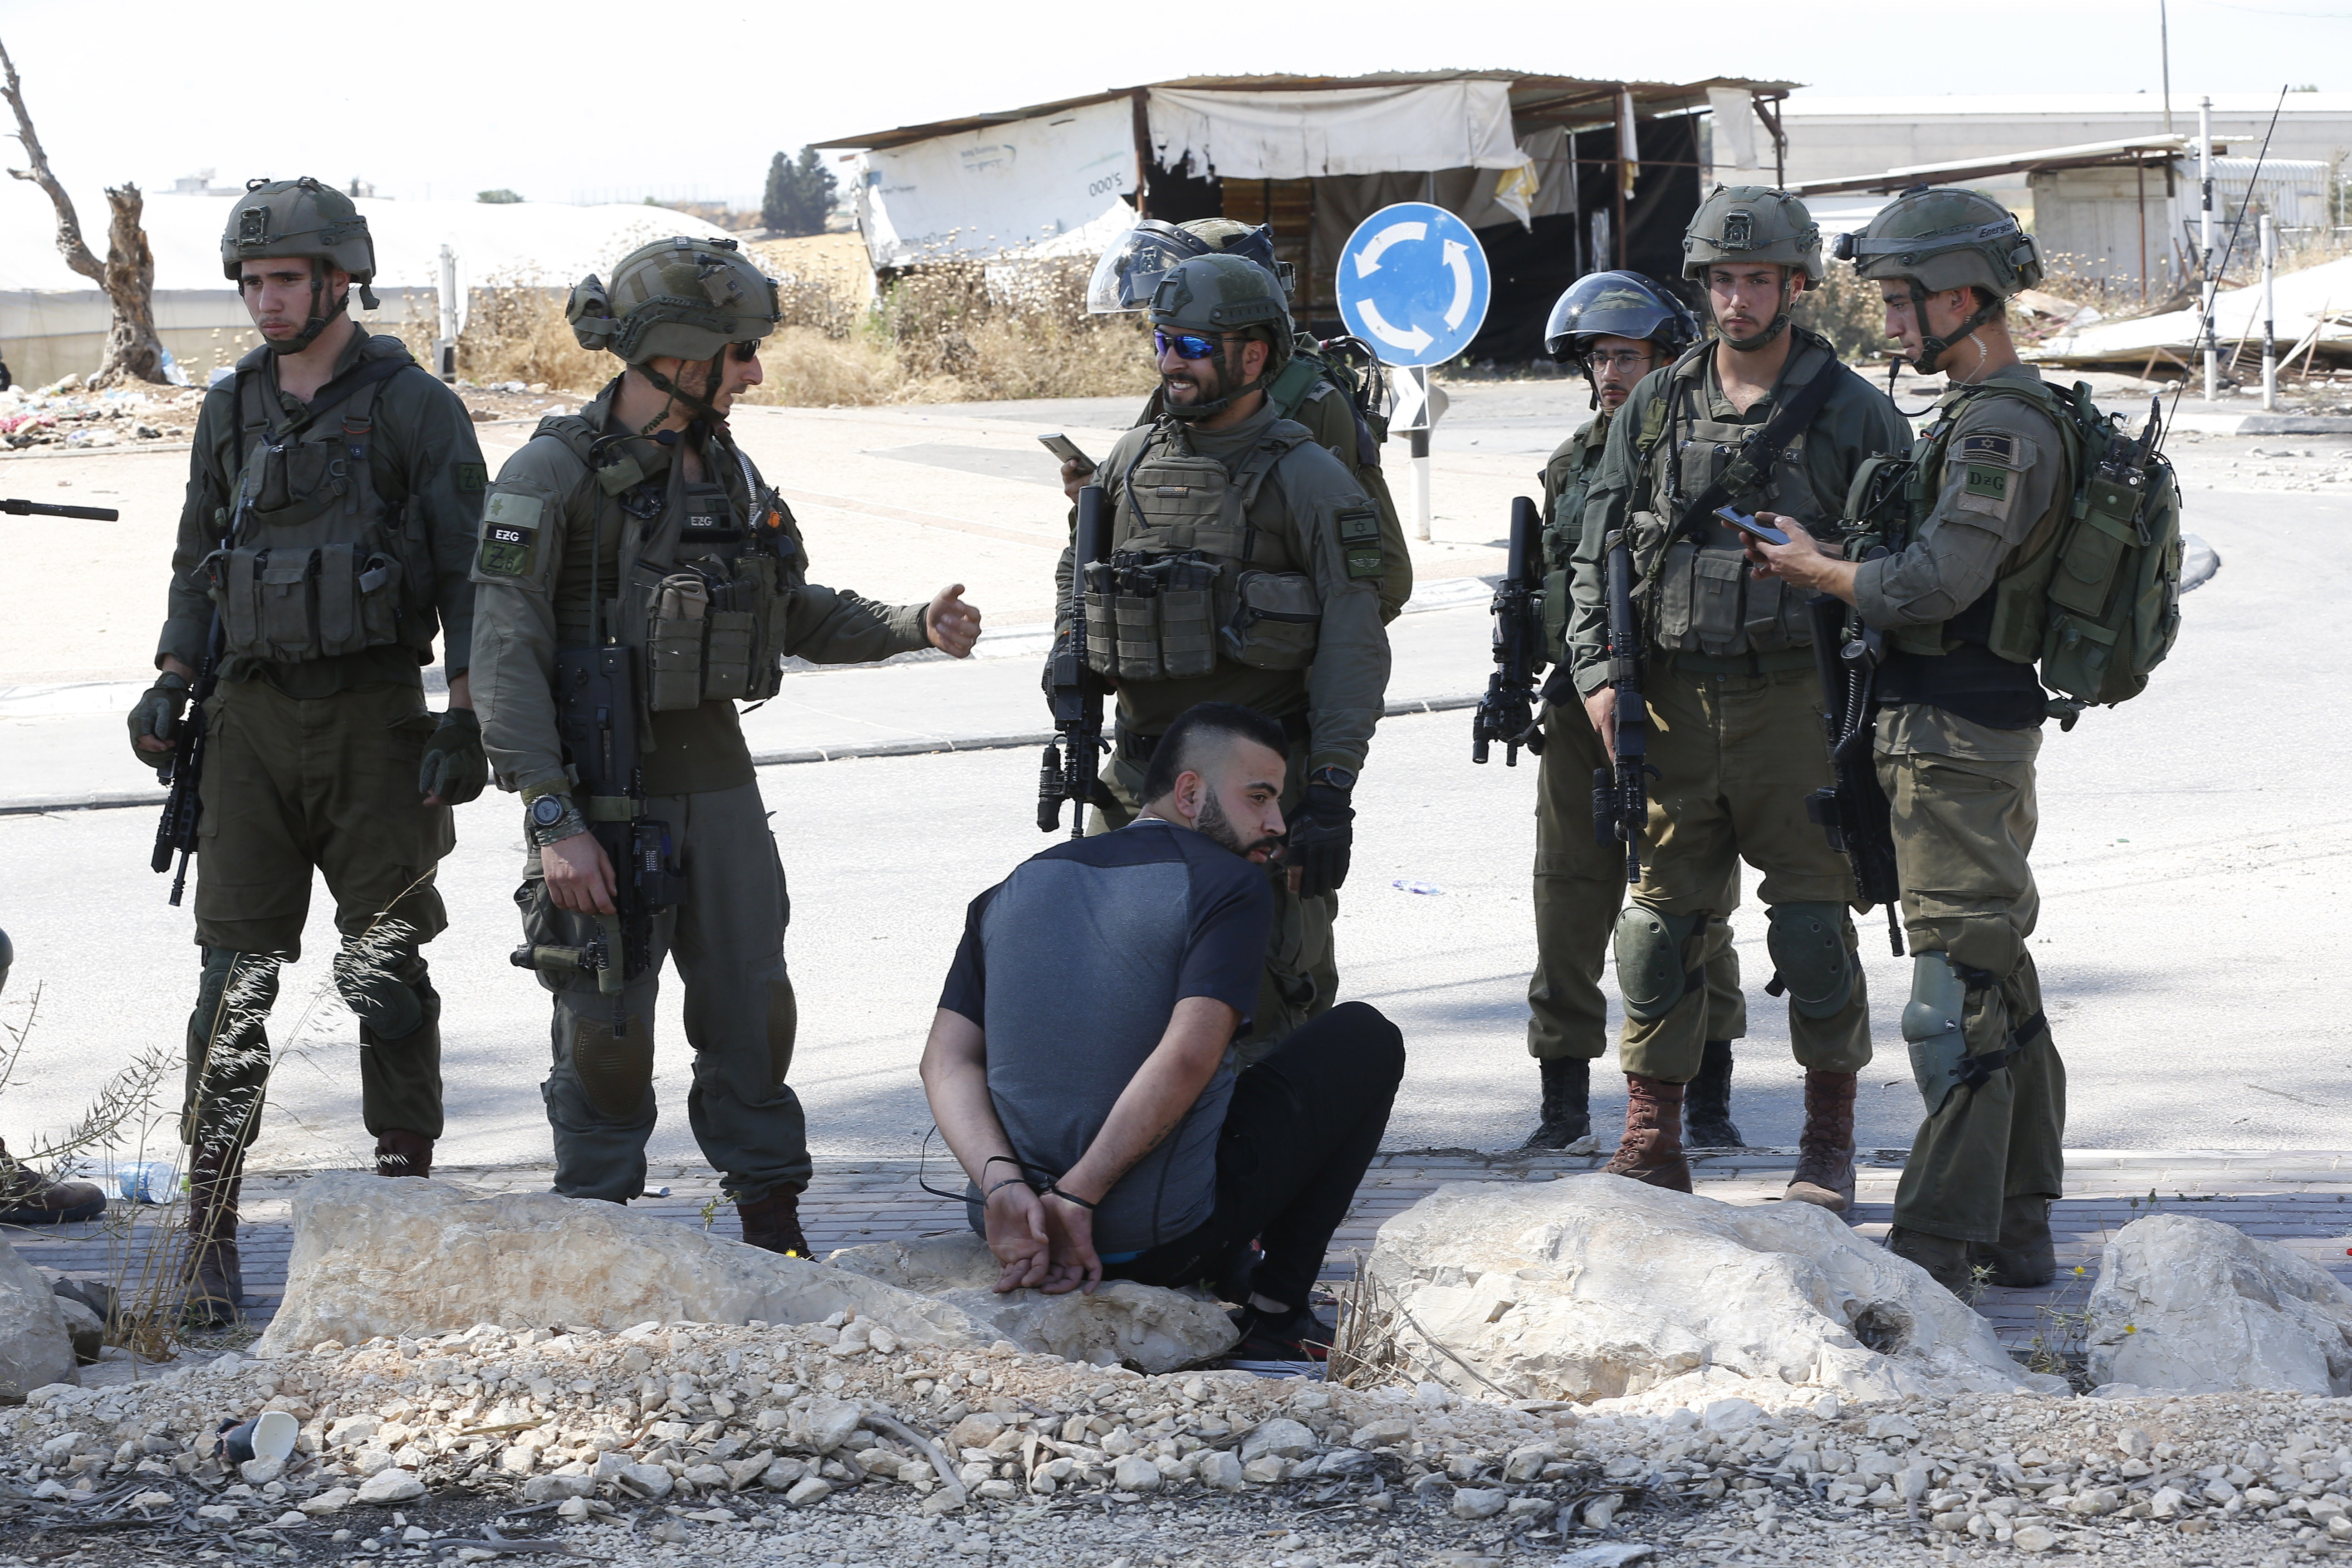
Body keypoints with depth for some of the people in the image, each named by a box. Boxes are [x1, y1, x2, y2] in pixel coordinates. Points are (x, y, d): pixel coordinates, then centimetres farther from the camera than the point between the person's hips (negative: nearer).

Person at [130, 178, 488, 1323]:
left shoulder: (415, 409, -3)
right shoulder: (230, 409, 11)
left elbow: (473, 572, -4)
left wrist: (468, 715, -11)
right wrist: (172, 682, 8)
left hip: (375, 717, -3)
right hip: (253, 719, 3)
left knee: (389, 970, 1)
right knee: (236, 975, -2)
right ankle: (208, 1234, -1)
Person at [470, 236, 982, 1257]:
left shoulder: (726, 471, 9)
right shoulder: (554, 476, -13)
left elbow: (798, 615, 20)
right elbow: (507, 662, -18)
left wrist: (913, 628, 3)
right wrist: (554, 821, -24)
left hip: (715, 772, 6)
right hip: (602, 783, -6)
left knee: (752, 1009, 7)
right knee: (606, 1025, -1)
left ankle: (774, 1230, 17)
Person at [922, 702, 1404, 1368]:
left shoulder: (1018, 887, 12)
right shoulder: (1230, 882, -7)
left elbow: (947, 1060, -1)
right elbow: (1187, 1056, -21)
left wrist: (1003, 1182, -13)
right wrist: (1078, 1197, -19)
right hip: (1167, 1240, -7)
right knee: (1365, 1037, 16)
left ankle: (1230, 1277, 27)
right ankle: (1276, 1311, 11)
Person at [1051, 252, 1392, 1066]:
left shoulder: (1309, 480, -7)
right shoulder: (1131, 461, 9)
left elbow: (1353, 647, -10)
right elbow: (1075, 581, 22)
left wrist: (1332, 793, -17)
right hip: (1141, 778, 5)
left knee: (1268, 1004, -3)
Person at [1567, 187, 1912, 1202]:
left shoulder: (1851, 414, 2)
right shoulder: (1654, 409, 11)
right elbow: (1599, 553, 12)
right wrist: (1596, 673, 0)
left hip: (1798, 701, -3)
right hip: (1675, 700, 3)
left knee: (1813, 924, -2)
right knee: (1659, 919, 3)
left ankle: (1829, 1144, 10)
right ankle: (1650, 1146, 11)